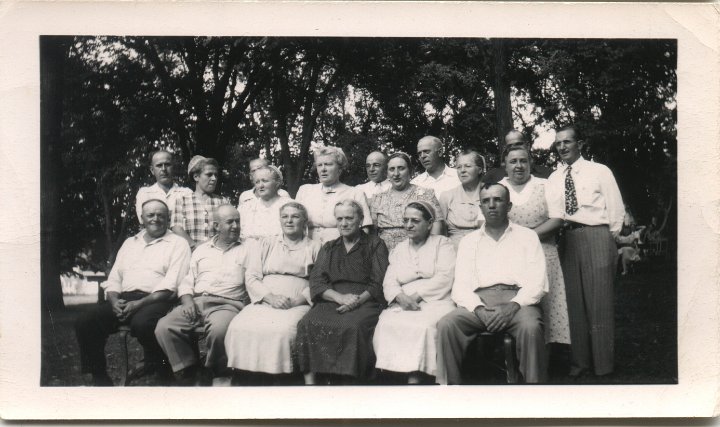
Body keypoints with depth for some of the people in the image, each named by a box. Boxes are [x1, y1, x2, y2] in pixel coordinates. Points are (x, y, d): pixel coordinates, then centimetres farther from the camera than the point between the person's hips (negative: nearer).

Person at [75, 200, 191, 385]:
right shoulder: (130, 243, 25)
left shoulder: (178, 244, 5)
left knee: (141, 323, -37)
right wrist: (114, 300, -3)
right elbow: (114, 279, 20)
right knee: (84, 323, -17)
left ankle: (156, 367, -8)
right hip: (123, 299, 6)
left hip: (155, 300, -5)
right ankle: (99, 378, -4)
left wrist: (139, 303, -18)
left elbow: (170, 286, -8)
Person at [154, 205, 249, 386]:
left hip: (227, 304, -3)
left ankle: (220, 377, -12)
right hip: (196, 301, 4)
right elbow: (187, 281, 18)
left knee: (219, 329, -38)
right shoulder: (201, 250, 24)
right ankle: (188, 375, -9)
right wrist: (187, 300, -2)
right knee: (163, 327, -23)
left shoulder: (246, 251, 14)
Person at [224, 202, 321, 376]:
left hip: (298, 304, -2)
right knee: (239, 328, -28)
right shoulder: (267, 244, 22)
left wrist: (298, 300, -11)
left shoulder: (314, 248, 16)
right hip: (264, 302, 2)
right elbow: (251, 277, 12)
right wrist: (271, 297, -6)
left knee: (283, 331, -36)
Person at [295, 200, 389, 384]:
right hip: (331, 300, 3)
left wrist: (358, 300, -16)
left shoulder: (375, 245, 13)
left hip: (364, 302, -3)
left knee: (352, 327, -36)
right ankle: (309, 379, -25)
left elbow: (378, 284, 3)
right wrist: (340, 297, -10)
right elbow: (316, 282, 10)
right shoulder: (328, 248, 23)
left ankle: (349, 377, -26)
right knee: (307, 324, -28)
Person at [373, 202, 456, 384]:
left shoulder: (442, 244, 12)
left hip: (434, 301, -3)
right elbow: (389, 282, 12)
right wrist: (401, 297, -11)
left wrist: (417, 296, -13)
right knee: (387, 324, -29)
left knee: (422, 326, -36)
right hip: (403, 304, 4)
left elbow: (444, 278, -4)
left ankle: (415, 376, -30)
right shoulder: (399, 249, 24)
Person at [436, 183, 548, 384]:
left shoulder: (527, 236, 15)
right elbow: (461, 286, 9)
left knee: (530, 327, -35)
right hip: (479, 302, 2)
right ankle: (448, 384, -17)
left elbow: (537, 282, 3)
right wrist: (479, 309, -12)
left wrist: (513, 305, -15)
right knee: (446, 324, -27)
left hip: (518, 299, -1)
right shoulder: (469, 241, 20)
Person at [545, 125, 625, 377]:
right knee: (574, 301, 8)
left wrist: (608, 241, 1)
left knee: (599, 301, -2)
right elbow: (552, 217, 14)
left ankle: (603, 365, 6)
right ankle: (580, 361, 17)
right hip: (566, 240, 4)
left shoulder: (600, 172, 2)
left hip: (596, 236, -4)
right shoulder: (553, 180, 13)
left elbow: (616, 210, 2)